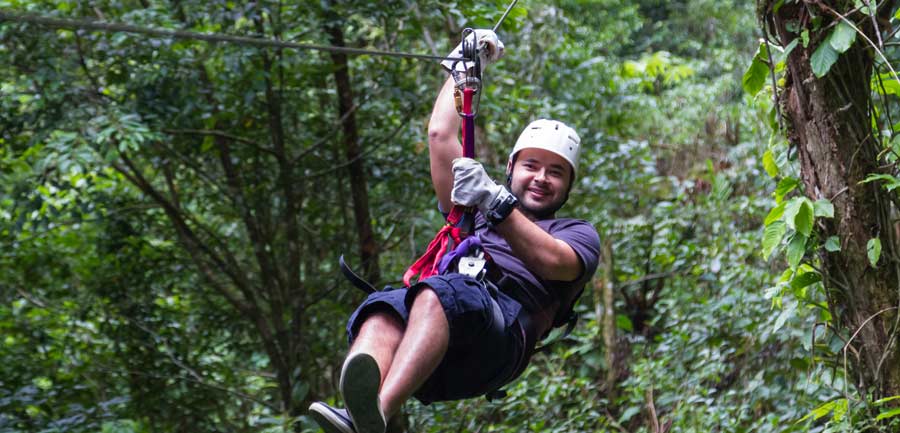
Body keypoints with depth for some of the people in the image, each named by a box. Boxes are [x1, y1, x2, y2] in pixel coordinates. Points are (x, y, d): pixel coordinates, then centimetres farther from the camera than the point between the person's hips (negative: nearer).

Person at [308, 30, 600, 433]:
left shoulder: (577, 233, 29)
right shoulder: (472, 211, 40)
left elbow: (552, 262, 4)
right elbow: (440, 134, 36)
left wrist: (495, 202, -4)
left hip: (501, 329, -4)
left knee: (439, 293, -38)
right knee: (383, 309, -33)